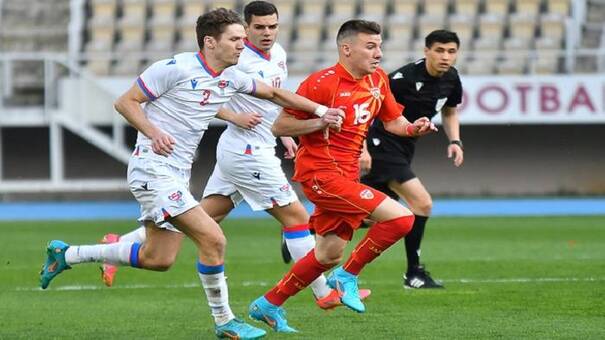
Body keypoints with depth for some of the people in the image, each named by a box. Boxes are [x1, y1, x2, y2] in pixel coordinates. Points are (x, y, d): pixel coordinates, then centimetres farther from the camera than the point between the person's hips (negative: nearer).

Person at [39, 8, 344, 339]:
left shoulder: (231, 78, 9)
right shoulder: (175, 69, -14)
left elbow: (274, 93, 24)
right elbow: (125, 102, -9)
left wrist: (320, 110, 17)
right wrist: (152, 132, -24)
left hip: (177, 174, 9)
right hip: (152, 166, -9)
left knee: (159, 259, 11)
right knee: (212, 239, -17)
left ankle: (66, 254, 25)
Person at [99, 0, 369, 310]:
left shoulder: (278, 54, 9)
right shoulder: (238, 59, -17)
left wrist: (284, 134, 20)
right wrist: (235, 117, -21)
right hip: (248, 153, -9)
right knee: (296, 216, -3)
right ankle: (324, 294, 5)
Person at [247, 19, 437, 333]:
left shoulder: (378, 80, 7)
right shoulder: (322, 83, -15)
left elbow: (393, 121, 19)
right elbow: (279, 126, -11)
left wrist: (413, 128, -3)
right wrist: (320, 122, -25)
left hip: (346, 176, 9)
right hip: (321, 174, -9)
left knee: (329, 255, 16)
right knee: (400, 218, -18)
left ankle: (269, 304, 28)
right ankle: (347, 276, -3)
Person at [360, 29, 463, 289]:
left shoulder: (451, 79, 1)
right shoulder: (406, 77, -22)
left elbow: (449, 112, 21)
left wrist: (455, 141, 3)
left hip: (403, 151, 9)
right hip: (382, 146, -9)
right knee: (422, 203, -17)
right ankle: (413, 273, -5)